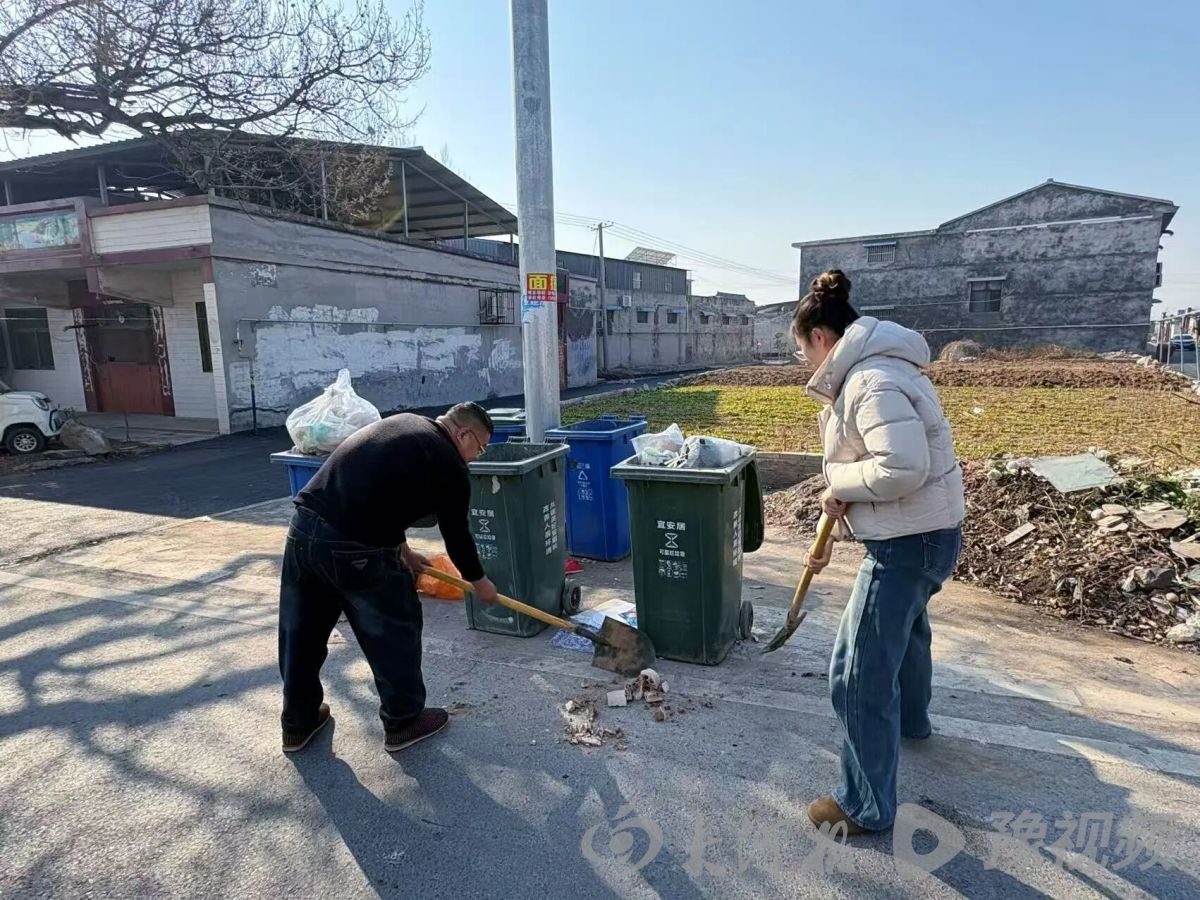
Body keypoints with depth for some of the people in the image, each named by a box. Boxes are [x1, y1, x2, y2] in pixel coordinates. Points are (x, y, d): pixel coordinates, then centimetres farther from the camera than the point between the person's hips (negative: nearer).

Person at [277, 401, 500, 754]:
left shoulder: (403, 424, 21)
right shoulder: (449, 464, -2)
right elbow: (456, 534, 6)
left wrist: (402, 551, 34)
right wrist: (479, 582, 24)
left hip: (303, 525, 8)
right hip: (353, 550, -8)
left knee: (302, 632, 21)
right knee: (396, 630, 13)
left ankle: (297, 723, 39)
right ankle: (403, 721, 29)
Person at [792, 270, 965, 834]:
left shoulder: (872, 383, -23)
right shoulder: (866, 373, 12)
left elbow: (903, 468, -35)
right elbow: (871, 469, 17)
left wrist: (839, 482, -18)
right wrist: (833, 537, 18)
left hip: (908, 541, -11)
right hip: (917, 534, 11)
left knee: (859, 675, -1)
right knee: (904, 626, 35)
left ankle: (867, 806, 16)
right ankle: (910, 720, 62)